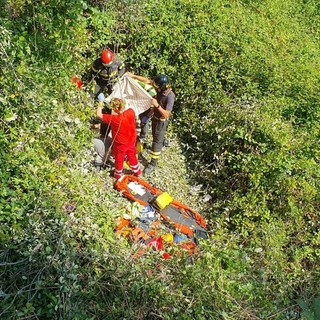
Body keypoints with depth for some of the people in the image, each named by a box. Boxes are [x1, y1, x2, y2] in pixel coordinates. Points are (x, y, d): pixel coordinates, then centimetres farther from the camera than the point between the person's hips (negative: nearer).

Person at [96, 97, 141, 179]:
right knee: (132, 156, 28)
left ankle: (118, 174, 44)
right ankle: (137, 172, 46)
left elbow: (99, 115, -26)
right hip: (131, 141, 5)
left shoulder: (113, 119, -35)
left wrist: (99, 106, -10)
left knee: (119, 159, 21)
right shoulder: (131, 112, -21)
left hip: (120, 144, -4)